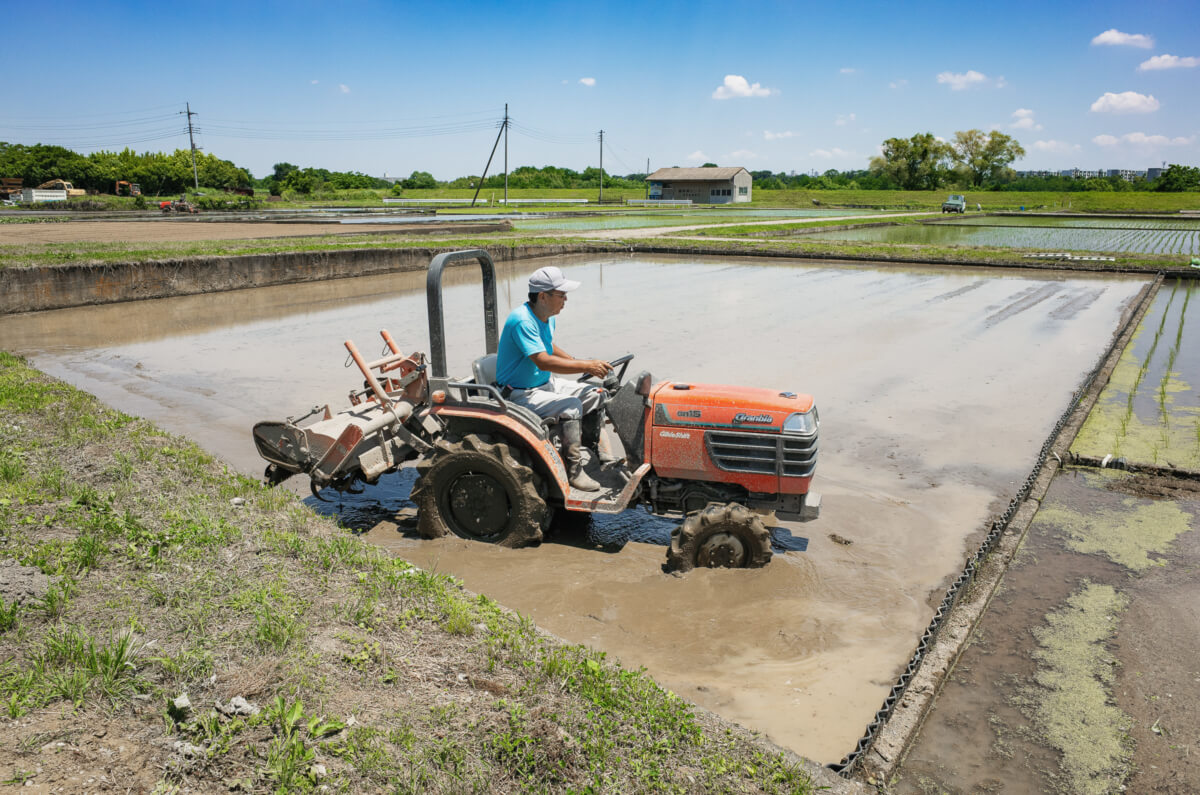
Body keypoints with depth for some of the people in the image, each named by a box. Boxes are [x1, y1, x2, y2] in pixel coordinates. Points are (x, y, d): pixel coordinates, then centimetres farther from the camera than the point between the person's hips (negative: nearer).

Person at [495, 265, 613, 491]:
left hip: (545, 383, 10)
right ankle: (574, 472, -19)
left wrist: (577, 361, 9)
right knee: (570, 406, -29)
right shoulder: (522, 320, -26)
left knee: (595, 395, 3)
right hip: (519, 393, -10)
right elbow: (543, 361, -34)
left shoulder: (547, 317, 5)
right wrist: (586, 366, -33)